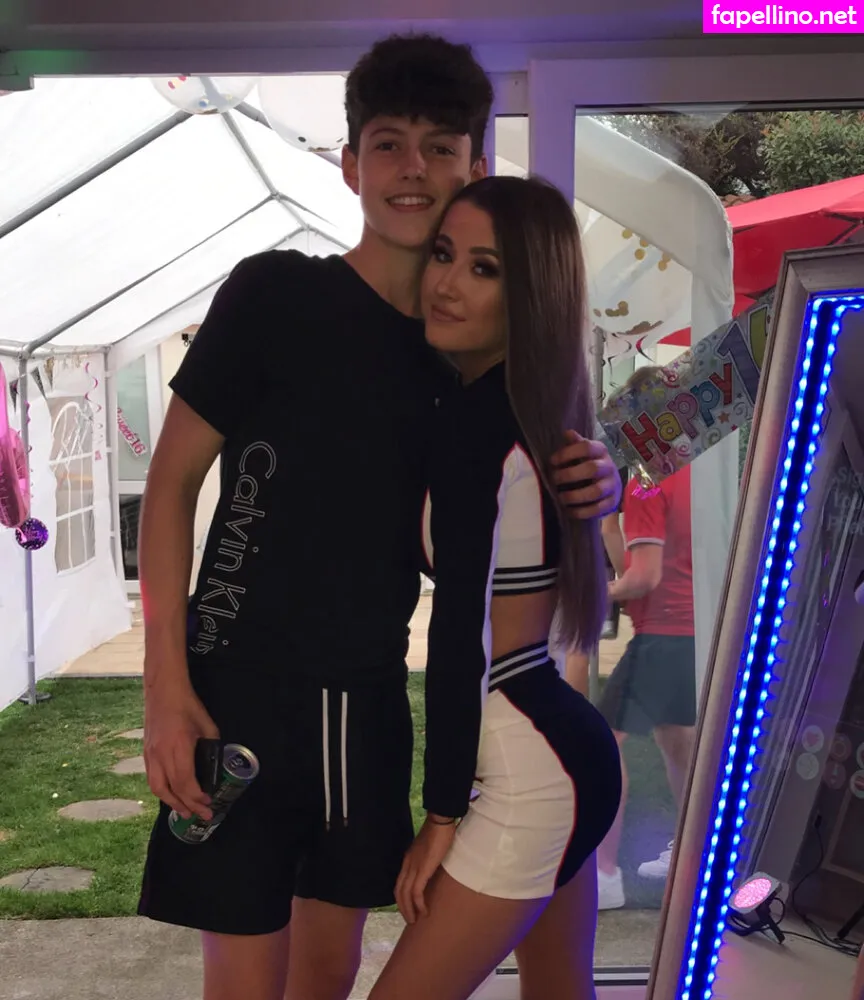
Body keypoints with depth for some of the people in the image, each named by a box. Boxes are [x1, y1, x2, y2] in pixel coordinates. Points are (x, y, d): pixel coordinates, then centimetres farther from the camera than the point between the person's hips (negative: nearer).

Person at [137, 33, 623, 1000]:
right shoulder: (275, 293, -9)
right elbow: (172, 479, -7)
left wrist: (588, 489, -8)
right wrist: (166, 686, -13)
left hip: (371, 695, 5)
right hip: (245, 684, -5)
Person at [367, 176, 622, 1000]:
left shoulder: (473, 420, -18)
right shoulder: (532, 409, 10)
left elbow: (463, 628, -19)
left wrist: (442, 812, -14)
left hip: (525, 773, -10)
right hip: (564, 749, 10)